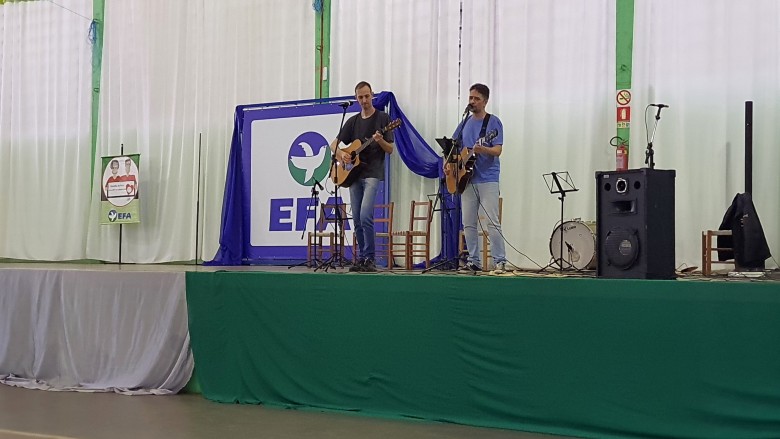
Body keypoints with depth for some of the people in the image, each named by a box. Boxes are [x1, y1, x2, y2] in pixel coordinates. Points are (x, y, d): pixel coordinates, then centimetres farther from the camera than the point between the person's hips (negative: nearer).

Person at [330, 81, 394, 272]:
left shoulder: (382, 118, 2)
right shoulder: (353, 121, 14)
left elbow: (390, 150, -1)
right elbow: (334, 144, 14)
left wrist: (380, 141, -22)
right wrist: (340, 154, -7)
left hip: (373, 173, -5)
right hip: (354, 174, 5)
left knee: (365, 216, -18)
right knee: (357, 220, 6)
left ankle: (370, 259, -10)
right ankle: (361, 258, 14)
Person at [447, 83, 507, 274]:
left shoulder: (493, 122, -3)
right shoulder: (465, 123, 14)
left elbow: (498, 150, -12)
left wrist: (482, 149, -32)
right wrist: (449, 162, 2)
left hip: (487, 179, -6)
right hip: (467, 179, 6)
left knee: (492, 222, -9)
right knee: (468, 223, 7)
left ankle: (500, 261, -3)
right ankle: (474, 261, 15)